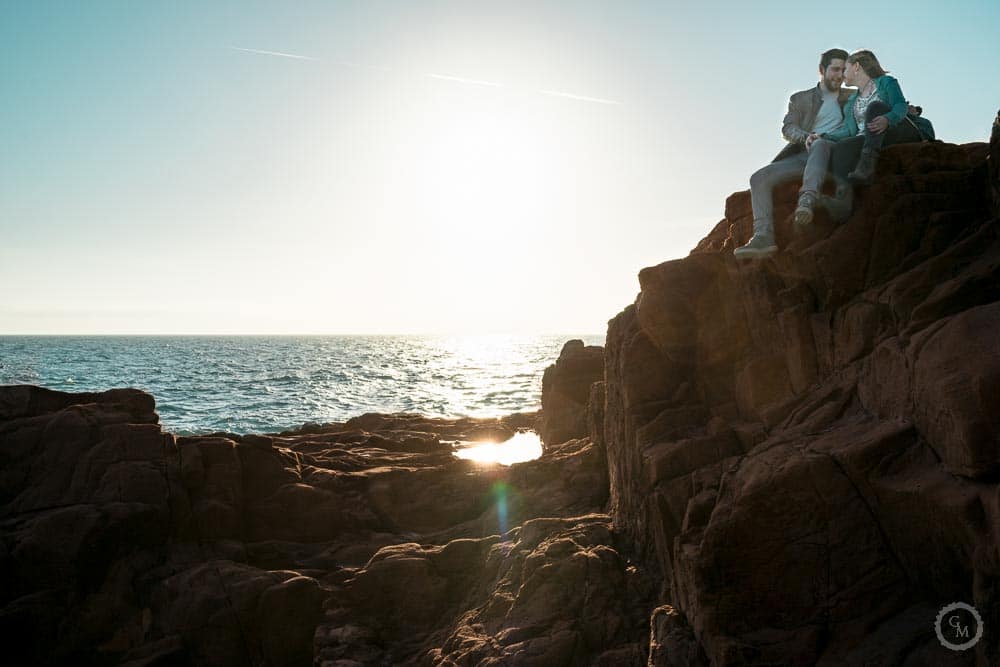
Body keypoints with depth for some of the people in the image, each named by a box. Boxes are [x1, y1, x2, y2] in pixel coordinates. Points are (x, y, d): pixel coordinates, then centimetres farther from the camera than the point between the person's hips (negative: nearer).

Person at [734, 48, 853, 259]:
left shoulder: (852, 97, 25)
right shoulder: (800, 99, 22)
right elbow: (788, 128, 8)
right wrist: (805, 137, -14)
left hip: (832, 152, -2)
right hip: (802, 155, 2)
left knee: (820, 144, -38)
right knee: (759, 177, -21)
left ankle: (807, 200, -58)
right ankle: (763, 237, -33)